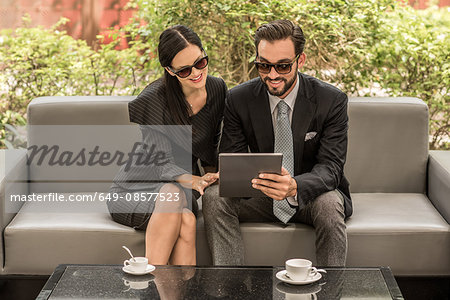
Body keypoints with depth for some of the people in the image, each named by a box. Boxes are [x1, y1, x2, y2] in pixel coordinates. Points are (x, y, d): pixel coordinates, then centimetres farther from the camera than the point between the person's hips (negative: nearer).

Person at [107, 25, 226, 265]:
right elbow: (159, 161, -19)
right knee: (172, 195, -38)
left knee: (185, 222, -33)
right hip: (136, 187, -3)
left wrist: (210, 176, -4)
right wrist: (192, 181, -37)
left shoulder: (217, 89, -1)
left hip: (182, 191, 4)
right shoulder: (153, 99, -18)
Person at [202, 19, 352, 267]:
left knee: (329, 203, -36)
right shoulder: (239, 99, -7)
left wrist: (295, 187, -43)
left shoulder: (332, 101, -13)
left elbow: (330, 167, -19)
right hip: (261, 197, 2)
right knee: (214, 197, -24)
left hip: (311, 194, -2)